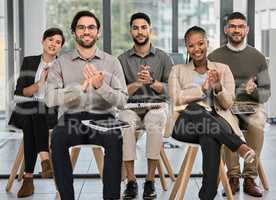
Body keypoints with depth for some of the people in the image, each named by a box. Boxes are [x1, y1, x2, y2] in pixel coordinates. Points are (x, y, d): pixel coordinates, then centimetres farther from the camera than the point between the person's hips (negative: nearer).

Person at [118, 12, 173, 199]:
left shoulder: (163, 58, 8)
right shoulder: (122, 59, 9)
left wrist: (151, 81, -15)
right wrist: (138, 83, -14)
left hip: (156, 105, -1)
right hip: (130, 106, 1)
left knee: (155, 124, -35)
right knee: (125, 125, -33)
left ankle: (150, 180, -24)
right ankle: (131, 180, -25)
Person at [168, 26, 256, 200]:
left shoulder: (222, 69, 21)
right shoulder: (178, 70, 20)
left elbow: (228, 103, 9)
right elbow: (176, 99, 2)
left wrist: (218, 88, -13)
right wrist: (203, 88, -8)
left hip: (216, 122, 0)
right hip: (187, 124, 1)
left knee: (209, 139, -39)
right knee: (194, 108, -38)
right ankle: (240, 146, -33)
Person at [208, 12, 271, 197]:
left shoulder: (258, 57, 11)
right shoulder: (214, 57, 9)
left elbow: (266, 93, 11)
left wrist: (254, 91, -12)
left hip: (251, 105, 1)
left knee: (257, 125, -34)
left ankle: (250, 178, -20)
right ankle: (233, 177, -21)